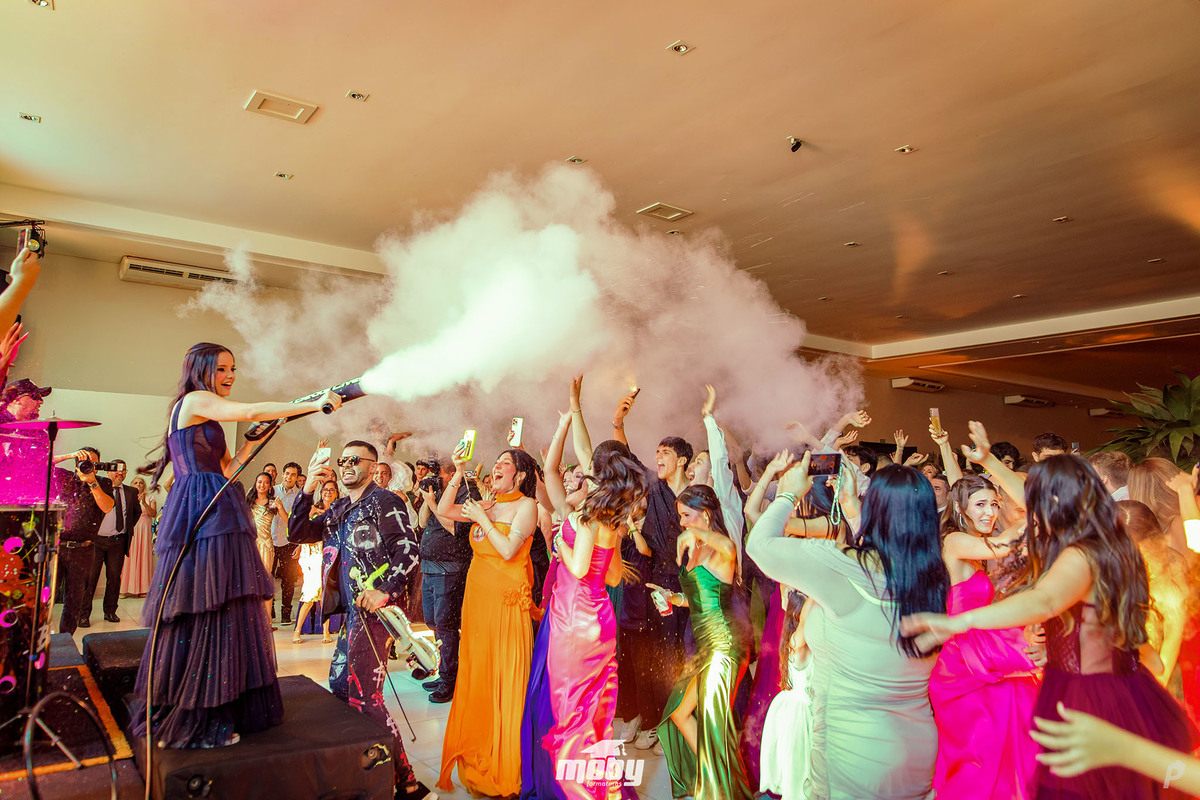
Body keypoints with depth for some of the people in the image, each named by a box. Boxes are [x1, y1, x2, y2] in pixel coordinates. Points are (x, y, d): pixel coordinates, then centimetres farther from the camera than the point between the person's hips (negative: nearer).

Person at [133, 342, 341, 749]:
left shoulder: (207, 418, 26)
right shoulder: (195, 400, -3)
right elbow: (250, 411, -19)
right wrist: (312, 405, -20)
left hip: (217, 516, 10)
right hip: (202, 513, -10)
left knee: (222, 609, 8)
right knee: (206, 611, -7)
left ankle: (218, 712, 14)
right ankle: (193, 719, 1)